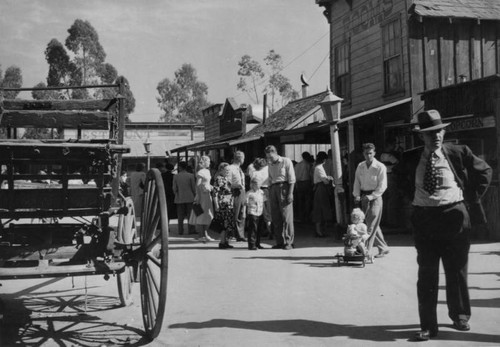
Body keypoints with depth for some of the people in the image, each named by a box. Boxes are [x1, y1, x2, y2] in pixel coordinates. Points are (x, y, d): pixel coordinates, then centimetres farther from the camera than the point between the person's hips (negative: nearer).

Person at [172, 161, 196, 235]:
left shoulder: (176, 176, -2)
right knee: (190, 214, 4)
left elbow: (174, 188, 2)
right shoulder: (190, 176, -6)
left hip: (179, 198, 1)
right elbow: (194, 187, -3)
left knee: (180, 216, 6)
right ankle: (191, 230, 2)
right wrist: (194, 195, 11)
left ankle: (180, 230, 6)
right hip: (189, 198, -1)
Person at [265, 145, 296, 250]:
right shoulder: (270, 165, 19)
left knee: (286, 216, -8)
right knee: (275, 217, 4)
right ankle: (280, 242, 10)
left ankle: (288, 242, -6)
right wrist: (270, 193, 8)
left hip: (284, 187, -6)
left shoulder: (286, 161, 1)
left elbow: (292, 179, -4)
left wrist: (290, 193, -13)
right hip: (273, 188, 6)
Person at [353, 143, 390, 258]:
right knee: (372, 224, 11)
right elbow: (357, 182, 10)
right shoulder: (360, 166, 8)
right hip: (364, 197, 6)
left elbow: (382, 186, -11)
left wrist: (370, 196, -17)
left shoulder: (380, 167, -8)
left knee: (372, 224, -9)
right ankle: (383, 248, 23)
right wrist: (357, 195, -5)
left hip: (375, 197, -6)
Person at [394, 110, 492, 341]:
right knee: (426, 275, 2)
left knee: (456, 271, 12)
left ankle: (460, 316, 32)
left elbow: (484, 171, 8)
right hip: (424, 218, 1)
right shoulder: (412, 158, -1)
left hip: (454, 216, -1)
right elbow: (400, 174, 22)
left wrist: (471, 199, 2)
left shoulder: (458, 153, -5)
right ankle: (428, 326, 9)